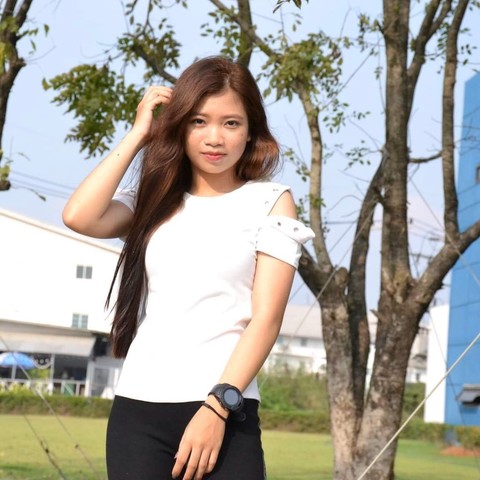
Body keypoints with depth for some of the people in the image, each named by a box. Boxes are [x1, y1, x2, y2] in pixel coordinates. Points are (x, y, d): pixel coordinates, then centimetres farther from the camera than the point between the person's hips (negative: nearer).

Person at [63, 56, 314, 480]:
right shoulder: (155, 199, 15)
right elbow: (79, 217, -4)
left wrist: (216, 407, -14)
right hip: (137, 409, 3)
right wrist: (139, 134, 3)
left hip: (225, 412, -3)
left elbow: (267, 317, -4)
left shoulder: (270, 202, 6)